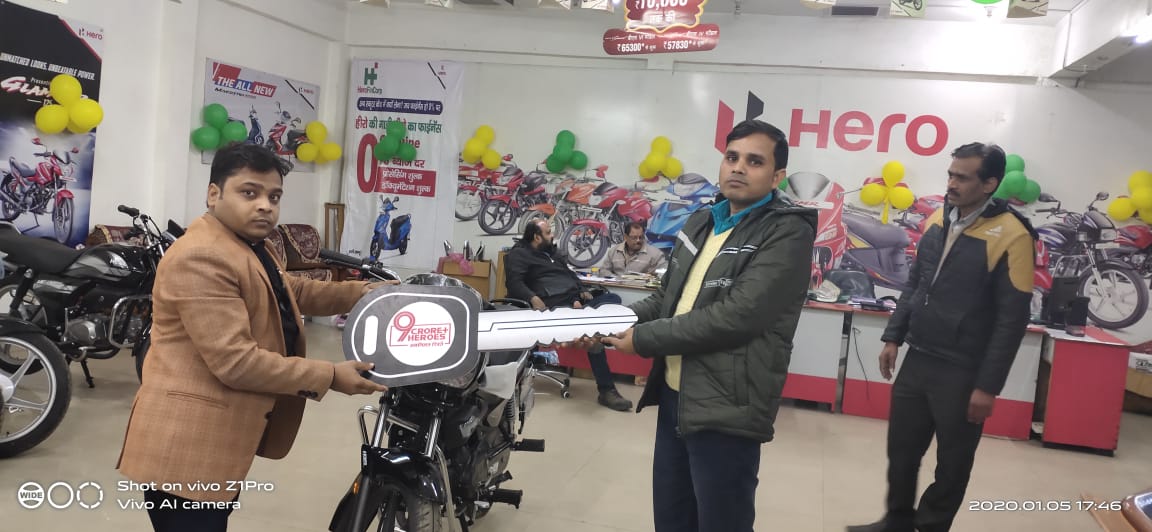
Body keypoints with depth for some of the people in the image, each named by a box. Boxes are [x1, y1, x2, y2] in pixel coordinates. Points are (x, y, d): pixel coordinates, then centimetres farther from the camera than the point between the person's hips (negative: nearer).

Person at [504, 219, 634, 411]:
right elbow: (514, 283, -10)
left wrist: (582, 290, 9)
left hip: (576, 301, 8)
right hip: (555, 306, -8)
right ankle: (606, 390, -27)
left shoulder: (551, 252, 31)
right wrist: (533, 298, -29)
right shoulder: (519, 255, 5)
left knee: (613, 299, -21)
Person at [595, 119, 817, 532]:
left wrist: (643, 340, -17)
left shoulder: (788, 233, -13)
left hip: (726, 411, -8)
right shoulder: (701, 223, 14)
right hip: (674, 397, 8)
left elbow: (735, 316, -23)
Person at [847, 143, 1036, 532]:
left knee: (952, 463, 10)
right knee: (901, 451, 16)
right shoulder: (939, 219, 6)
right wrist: (894, 337, 11)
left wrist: (988, 386, -14)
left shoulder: (1011, 236, -15)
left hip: (963, 373, -6)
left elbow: (1012, 319, -14)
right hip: (916, 360, 6)